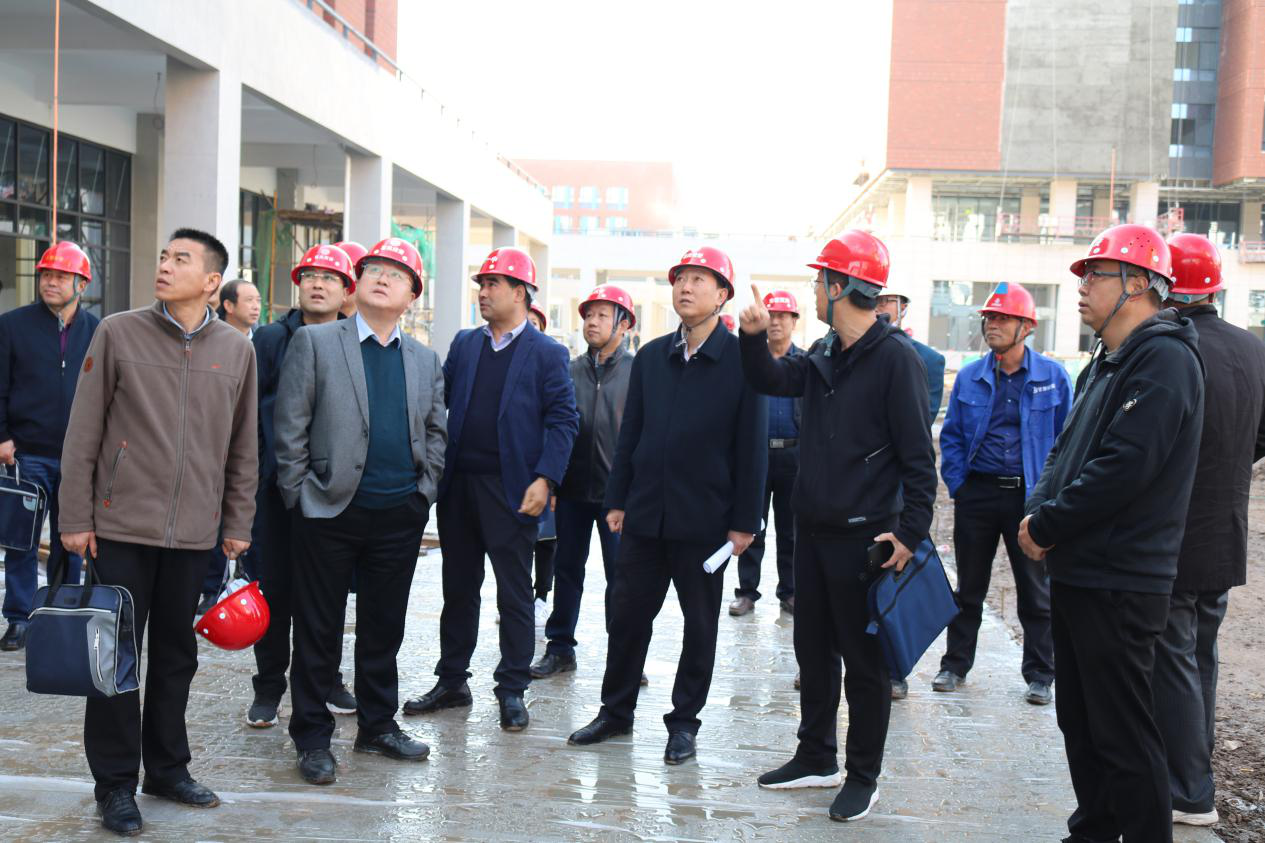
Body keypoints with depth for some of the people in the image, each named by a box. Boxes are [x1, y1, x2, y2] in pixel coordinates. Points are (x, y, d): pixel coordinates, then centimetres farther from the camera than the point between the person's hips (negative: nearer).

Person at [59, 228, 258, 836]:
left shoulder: (237, 350, 5)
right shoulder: (118, 334, -1)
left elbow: (242, 448, 11)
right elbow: (83, 434, -1)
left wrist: (238, 523, 9)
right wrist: (76, 518, -4)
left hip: (193, 533, 2)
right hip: (122, 524, -2)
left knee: (176, 654, 11)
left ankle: (166, 767, 25)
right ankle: (116, 782, 14)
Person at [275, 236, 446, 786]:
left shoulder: (424, 360, 12)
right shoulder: (314, 343, 0)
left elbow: (435, 431, 18)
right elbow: (290, 426, -3)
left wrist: (423, 492, 8)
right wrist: (300, 494, -7)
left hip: (400, 516, 4)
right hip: (331, 512, -3)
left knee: (385, 627, 13)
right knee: (318, 630, 4)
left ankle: (378, 725, 27)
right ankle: (312, 737, 16)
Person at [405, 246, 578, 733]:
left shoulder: (546, 354, -2)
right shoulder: (464, 345, 12)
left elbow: (563, 420, -6)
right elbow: (439, 401, 9)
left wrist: (545, 479, -17)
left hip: (511, 490, -5)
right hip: (458, 487, 5)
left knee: (514, 595, 3)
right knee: (458, 589, 13)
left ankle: (512, 691, 13)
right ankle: (452, 682, 24)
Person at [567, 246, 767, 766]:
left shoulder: (742, 361, -5)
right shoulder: (651, 357, 8)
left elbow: (752, 446, -6)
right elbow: (630, 434, 12)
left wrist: (744, 521, -9)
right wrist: (617, 500, 7)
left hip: (704, 520, -4)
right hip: (645, 514, 4)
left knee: (700, 625, 7)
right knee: (627, 614, 10)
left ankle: (684, 723, 21)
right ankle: (616, 712, 25)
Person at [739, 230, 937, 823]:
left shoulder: (895, 356, -14)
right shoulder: (825, 355, 10)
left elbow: (918, 455, -15)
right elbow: (772, 381, 15)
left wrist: (910, 532, -18)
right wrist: (755, 338, -3)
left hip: (863, 535, -8)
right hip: (812, 529, 8)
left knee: (864, 659, 4)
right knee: (813, 647, 16)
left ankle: (863, 776, 16)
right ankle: (816, 758, 30)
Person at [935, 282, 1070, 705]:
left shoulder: (1053, 377, -1)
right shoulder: (969, 377, 5)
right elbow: (951, 436, 10)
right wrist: (957, 484, -1)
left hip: (1030, 495, -2)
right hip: (977, 495, 2)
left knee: (1036, 591, 7)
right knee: (969, 587, 12)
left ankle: (1039, 675, 18)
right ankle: (956, 664, 23)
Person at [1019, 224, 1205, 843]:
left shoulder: (1162, 359, -16)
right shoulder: (1106, 363, 16)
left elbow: (1125, 467, -24)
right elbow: (1066, 450, 18)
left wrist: (1048, 525, -15)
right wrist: (1035, 513, -1)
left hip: (1118, 586, -10)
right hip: (1077, 574, 10)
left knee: (1122, 734, -4)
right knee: (1079, 719, 18)